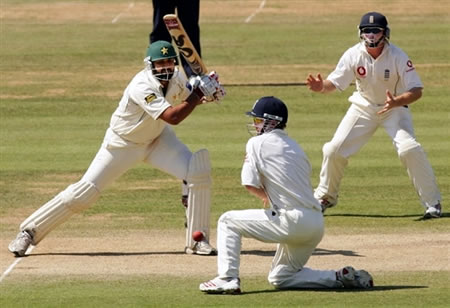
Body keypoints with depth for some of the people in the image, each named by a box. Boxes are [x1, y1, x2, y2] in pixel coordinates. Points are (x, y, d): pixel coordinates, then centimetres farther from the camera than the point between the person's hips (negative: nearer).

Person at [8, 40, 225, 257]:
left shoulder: (176, 78, -11)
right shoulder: (142, 87, -33)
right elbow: (172, 117, -42)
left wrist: (203, 93, -13)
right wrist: (198, 95, -36)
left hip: (157, 139, 6)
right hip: (123, 143, -6)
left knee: (198, 172, -13)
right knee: (84, 193, -7)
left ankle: (197, 240, -2)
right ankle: (29, 232, 8)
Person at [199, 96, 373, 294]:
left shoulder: (257, 143, -2)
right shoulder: (294, 146, 21)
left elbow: (250, 184, -7)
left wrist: (265, 197, 12)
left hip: (292, 221, -8)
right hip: (316, 224, 8)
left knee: (228, 221, 7)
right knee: (279, 278, 22)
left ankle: (227, 279, -4)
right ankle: (341, 278, 9)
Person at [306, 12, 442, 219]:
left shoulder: (397, 57, -25)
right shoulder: (354, 55, -17)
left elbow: (416, 90, -26)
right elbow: (335, 83, -12)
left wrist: (396, 102, -45)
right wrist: (321, 87, -36)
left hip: (395, 107, -3)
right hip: (363, 107, 3)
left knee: (408, 148, -25)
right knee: (334, 150, -4)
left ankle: (431, 202, -13)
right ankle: (325, 197, 22)